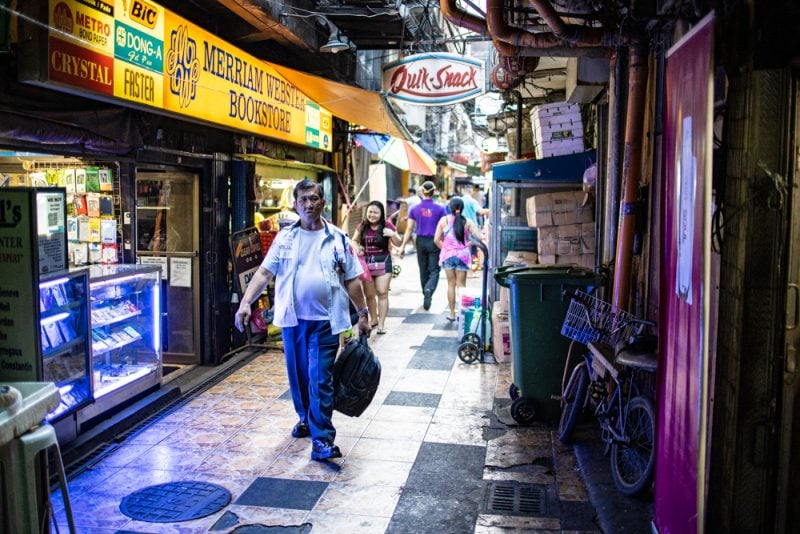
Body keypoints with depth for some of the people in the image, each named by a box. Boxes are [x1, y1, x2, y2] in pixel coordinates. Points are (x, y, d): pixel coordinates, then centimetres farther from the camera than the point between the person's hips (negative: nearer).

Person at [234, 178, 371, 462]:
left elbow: (352, 281, 4)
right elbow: (264, 273, 0)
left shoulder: (338, 239, 1)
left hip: (324, 321, -3)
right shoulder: (285, 237, 4)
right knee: (297, 374, 15)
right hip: (292, 318, 3)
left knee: (321, 379, -6)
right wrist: (245, 302, -12)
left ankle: (322, 439, -4)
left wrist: (363, 314, 3)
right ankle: (305, 418, 37)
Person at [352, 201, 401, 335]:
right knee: (369, 294, 13)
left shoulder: (387, 226, -5)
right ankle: (373, 319, 33)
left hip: (383, 263, -3)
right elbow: (354, 241, 15)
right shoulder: (362, 226, 3)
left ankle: (381, 324, -1)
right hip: (366, 262, 3)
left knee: (382, 293, -6)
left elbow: (398, 243, -1)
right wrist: (357, 247, -7)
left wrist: (393, 235, -21)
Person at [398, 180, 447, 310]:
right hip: (434, 242, -2)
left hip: (421, 242, 2)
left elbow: (409, 229, -1)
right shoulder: (440, 208, -4)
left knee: (423, 271, 16)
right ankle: (429, 290, -27)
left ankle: (426, 295, 25)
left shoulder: (415, 209, 1)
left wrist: (403, 246, 2)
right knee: (434, 271, -1)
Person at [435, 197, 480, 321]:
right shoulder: (467, 222, -4)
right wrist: (468, 245, 5)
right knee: (461, 285, 6)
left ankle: (452, 313, 14)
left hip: (448, 255, 1)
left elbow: (436, 240, -4)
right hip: (462, 255, -1)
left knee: (451, 284, 10)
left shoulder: (444, 220, -2)